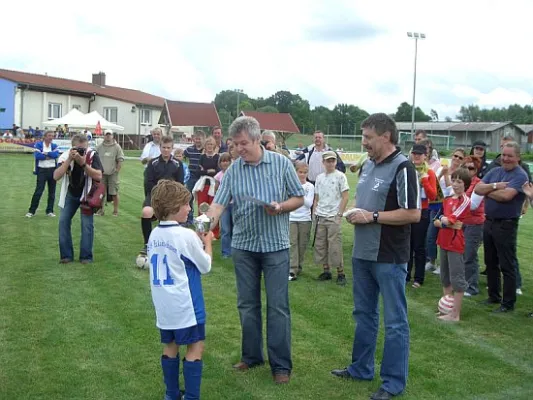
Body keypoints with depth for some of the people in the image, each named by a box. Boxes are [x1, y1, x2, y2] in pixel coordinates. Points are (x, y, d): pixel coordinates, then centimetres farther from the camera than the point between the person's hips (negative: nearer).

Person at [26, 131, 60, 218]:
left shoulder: (54, 145, 9)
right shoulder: (38, 144, 0)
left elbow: (56, 155, -10)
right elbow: (37, 155, -15)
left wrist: (46, 153, -14)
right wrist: (50, 156, -11)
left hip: (53, 170, 3)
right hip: (42, 170, -3)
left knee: (52, 191, 6)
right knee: (38, 191, -6)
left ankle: (50, 211, 16)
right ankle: (31, 211, 2)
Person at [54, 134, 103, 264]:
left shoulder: (92, 156, -19)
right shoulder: (65, 156, -14)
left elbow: (98, 176, -28)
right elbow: (56, 176, -24)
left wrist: (83, 163, -36)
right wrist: (69, 160, -33)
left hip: (87, 194, -2)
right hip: (70, 194, 3)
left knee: (87, 224, -9)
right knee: (63, 221, -3)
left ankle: (86, 256, 2)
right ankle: (66, 255, 8)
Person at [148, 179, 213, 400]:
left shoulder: (154, 234, 5)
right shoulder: (186, 235, -17)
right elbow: (205, 266, -8)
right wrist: (207, 243, 8)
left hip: (163, 305, 7)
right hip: (185, 305, -7)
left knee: (170, 346, 17)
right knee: (195, 347, 3)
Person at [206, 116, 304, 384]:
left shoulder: (281, 163, -4)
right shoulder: (232, 171, 0)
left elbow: (299, 198, 2)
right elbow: (218, 204, -7)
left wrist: (281, 207, -18)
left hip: (275, 244, -2)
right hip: (243, 245, 3)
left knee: (278, 306, 1)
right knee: (247, 304, 12)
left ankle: (281, 364, 10)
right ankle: (251, 355, 27)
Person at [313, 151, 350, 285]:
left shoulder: (340, 176, -2)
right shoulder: (319, 177, 11)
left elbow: (345, 198, -4)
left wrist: (339, 214, -10)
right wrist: (315, 214, 8)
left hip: (334, 217, -5)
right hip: (320, 217, 5)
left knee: (335, 246, -4)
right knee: (320, 245, 7)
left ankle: (340, 273, 6)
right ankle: (326, 271, 18)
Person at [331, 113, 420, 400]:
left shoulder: (402, 168, -16)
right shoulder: (368, 165, 9)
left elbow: (413, 214, -22)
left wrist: (372, 217, -19)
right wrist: (354, 211, 1)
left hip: (389, 258, -9)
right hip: (363, 253, 9)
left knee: (394, 321, 4)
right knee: (364, 313, 19)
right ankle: (361, 368, 35)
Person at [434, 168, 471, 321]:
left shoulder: (465, 201, -12)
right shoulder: (447, 200, 11)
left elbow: (448, 219, -19)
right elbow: (436, 222, 10)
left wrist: (443, 219, -1)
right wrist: (449, 223, -5)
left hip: (456, 244, -8)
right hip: (444, 242, 8)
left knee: (457, 280, -2)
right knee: (445, 278, 16)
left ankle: (455, 314, 2)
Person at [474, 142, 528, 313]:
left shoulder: (520, 176, -12)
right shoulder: (494, 171, 9)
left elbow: (505, 195, -26)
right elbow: (477, 188, -1)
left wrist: (487, 191, -9)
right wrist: (495, 186, -16)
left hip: (506, 225, -7)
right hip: (489, 222, 7)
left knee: (507, 266, 0)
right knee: (491, 263, 17)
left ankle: (508, 303, 8)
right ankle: (494, 296, 30)